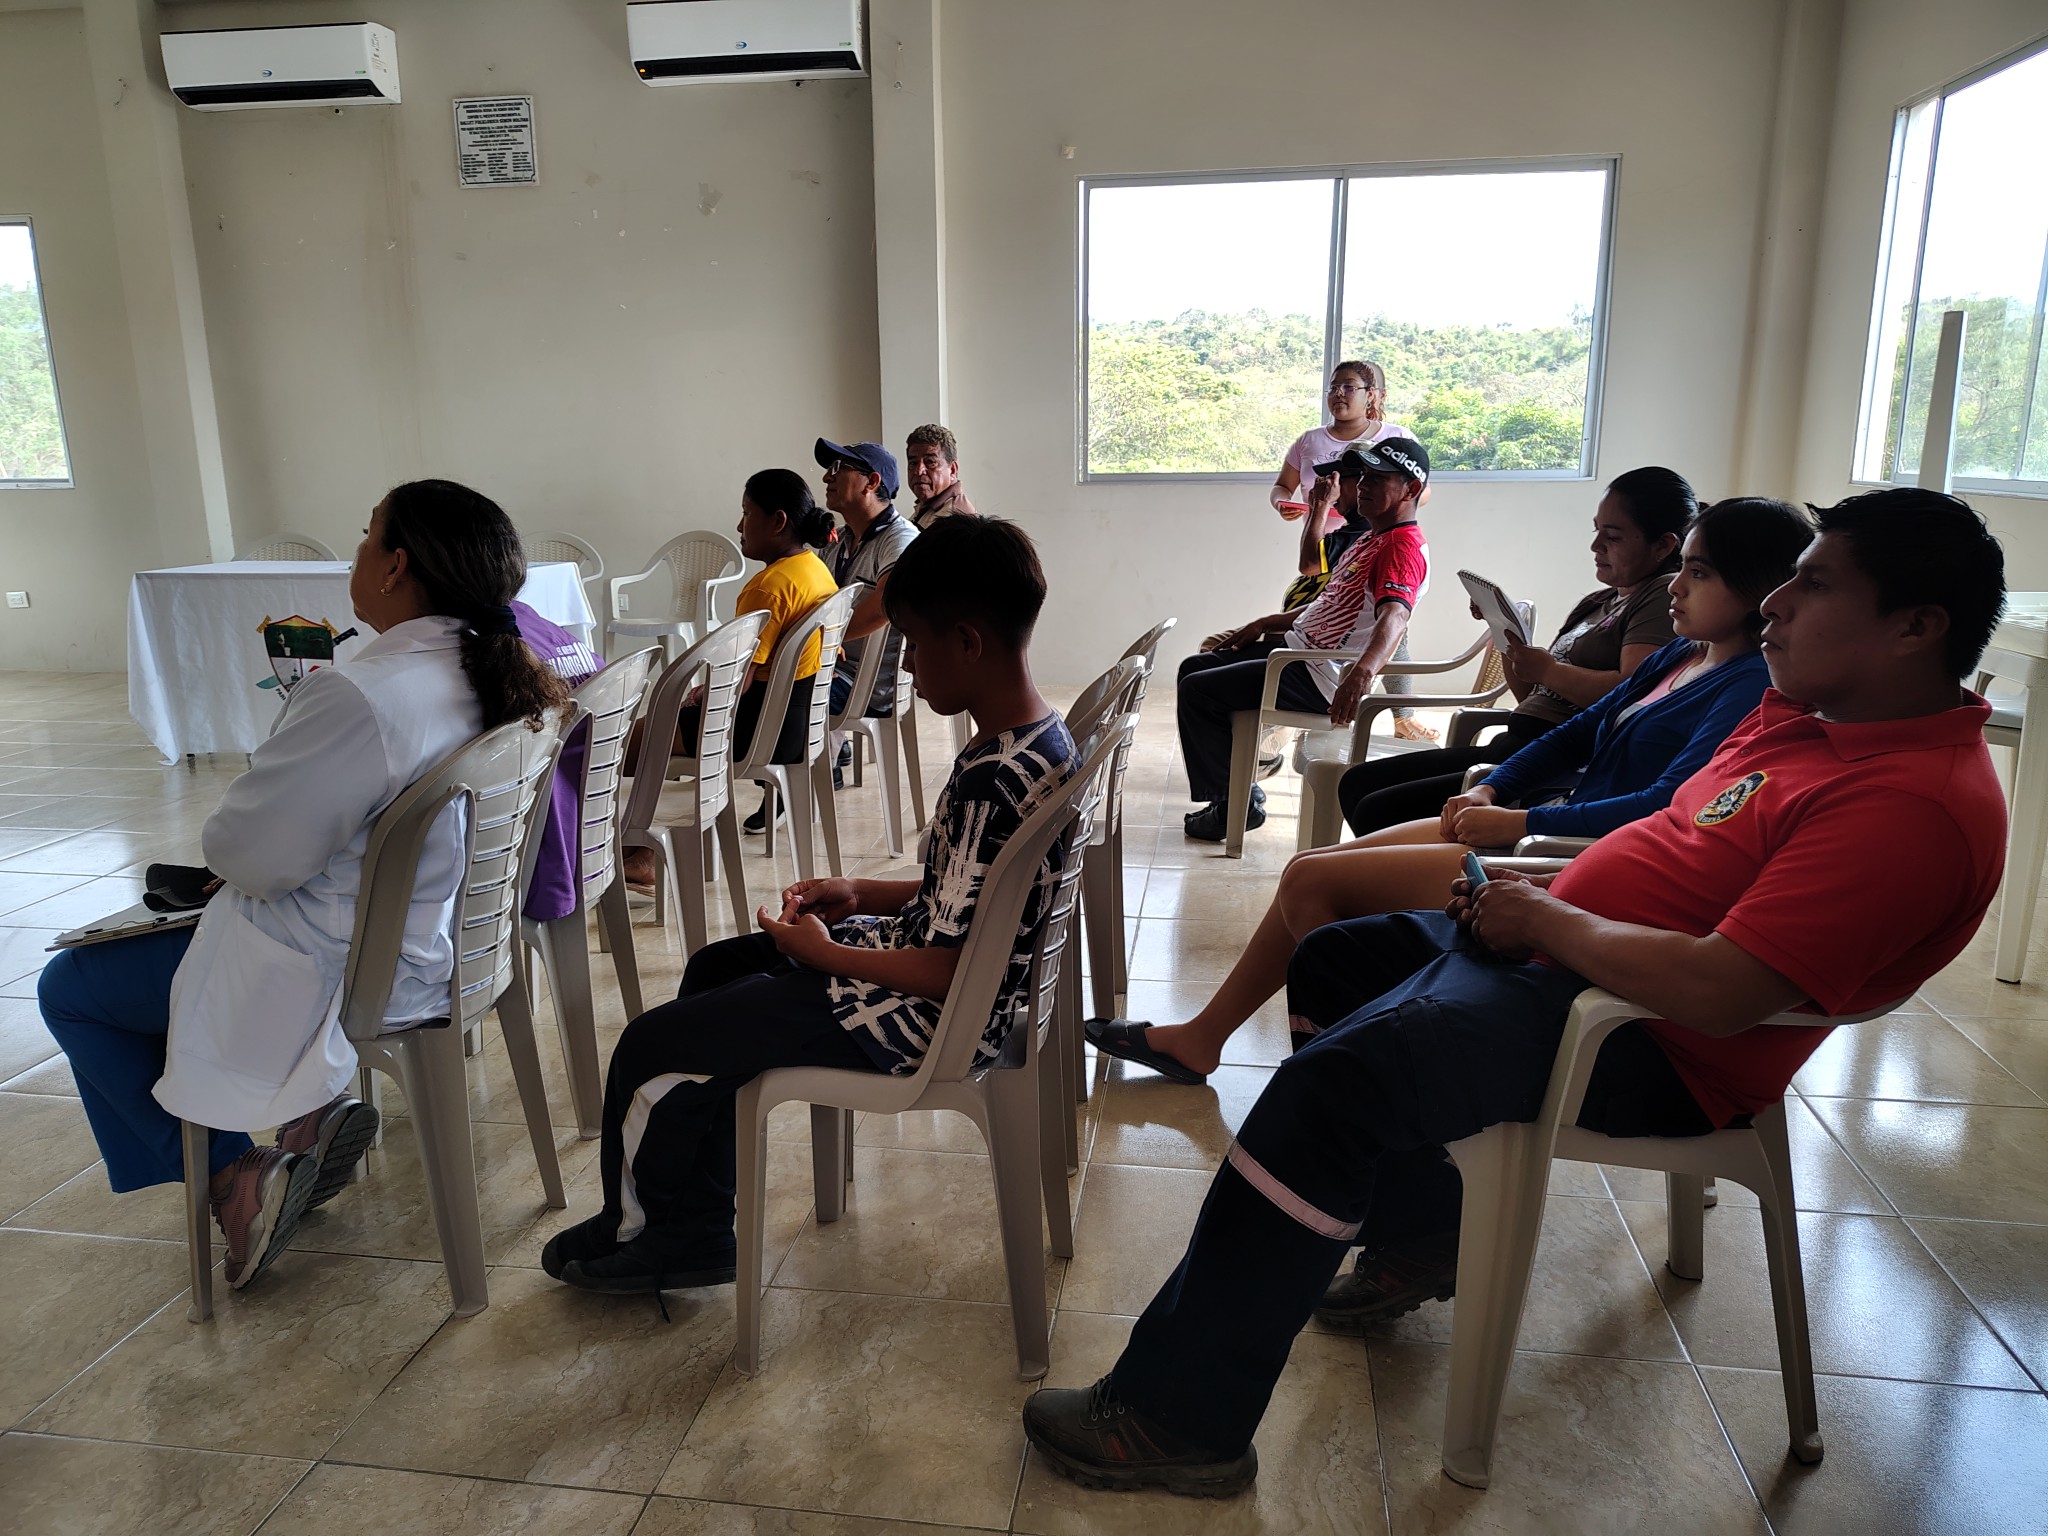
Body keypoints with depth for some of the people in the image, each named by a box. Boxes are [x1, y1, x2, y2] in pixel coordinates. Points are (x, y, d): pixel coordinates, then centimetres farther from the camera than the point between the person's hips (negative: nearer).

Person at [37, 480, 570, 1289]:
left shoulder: (356, 697, -31)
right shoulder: (498, 671, -5)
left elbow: (251, 856, -21)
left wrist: (222, 832, 1)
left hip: (346, 973, -8)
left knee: (69, 988, 14)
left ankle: (234, 1177, 7)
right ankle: (310, 1107, 20)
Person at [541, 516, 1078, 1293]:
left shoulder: (989, 783, -31)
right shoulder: (1045, 735, 0)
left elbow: (948, 973, -27)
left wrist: (820, 950, -13)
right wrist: (863, 895, 5)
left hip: (931, 1018, -11)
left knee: (651, 1047, -2)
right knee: (713, 966, 22)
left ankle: (636, 1230, 29)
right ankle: (691, 1233, 30)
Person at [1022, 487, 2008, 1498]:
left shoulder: (1918, 805, -22)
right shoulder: (1804, 711, 9)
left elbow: (1718, 991, -31)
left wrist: (1546, 919, -17)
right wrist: (1541, 888, 4)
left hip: (1652, 1046, -11)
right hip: (1559, 943, 11)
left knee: (1336, 1078, -27)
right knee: (1330, 959, 19)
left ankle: (1181, 1421, -16)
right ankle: (1417, 1238, 30)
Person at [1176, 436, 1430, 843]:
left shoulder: (1404, 547, -17)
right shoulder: (1371, 540, 18)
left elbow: (1393, 616, -36)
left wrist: (1362, 672, -55)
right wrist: (1264, 624, 23)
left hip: (1319, 678, -11)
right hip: (1298, 646, 11)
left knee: (1197, 690, -14)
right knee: (1194, 668, 16)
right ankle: (1238, 787, 19)